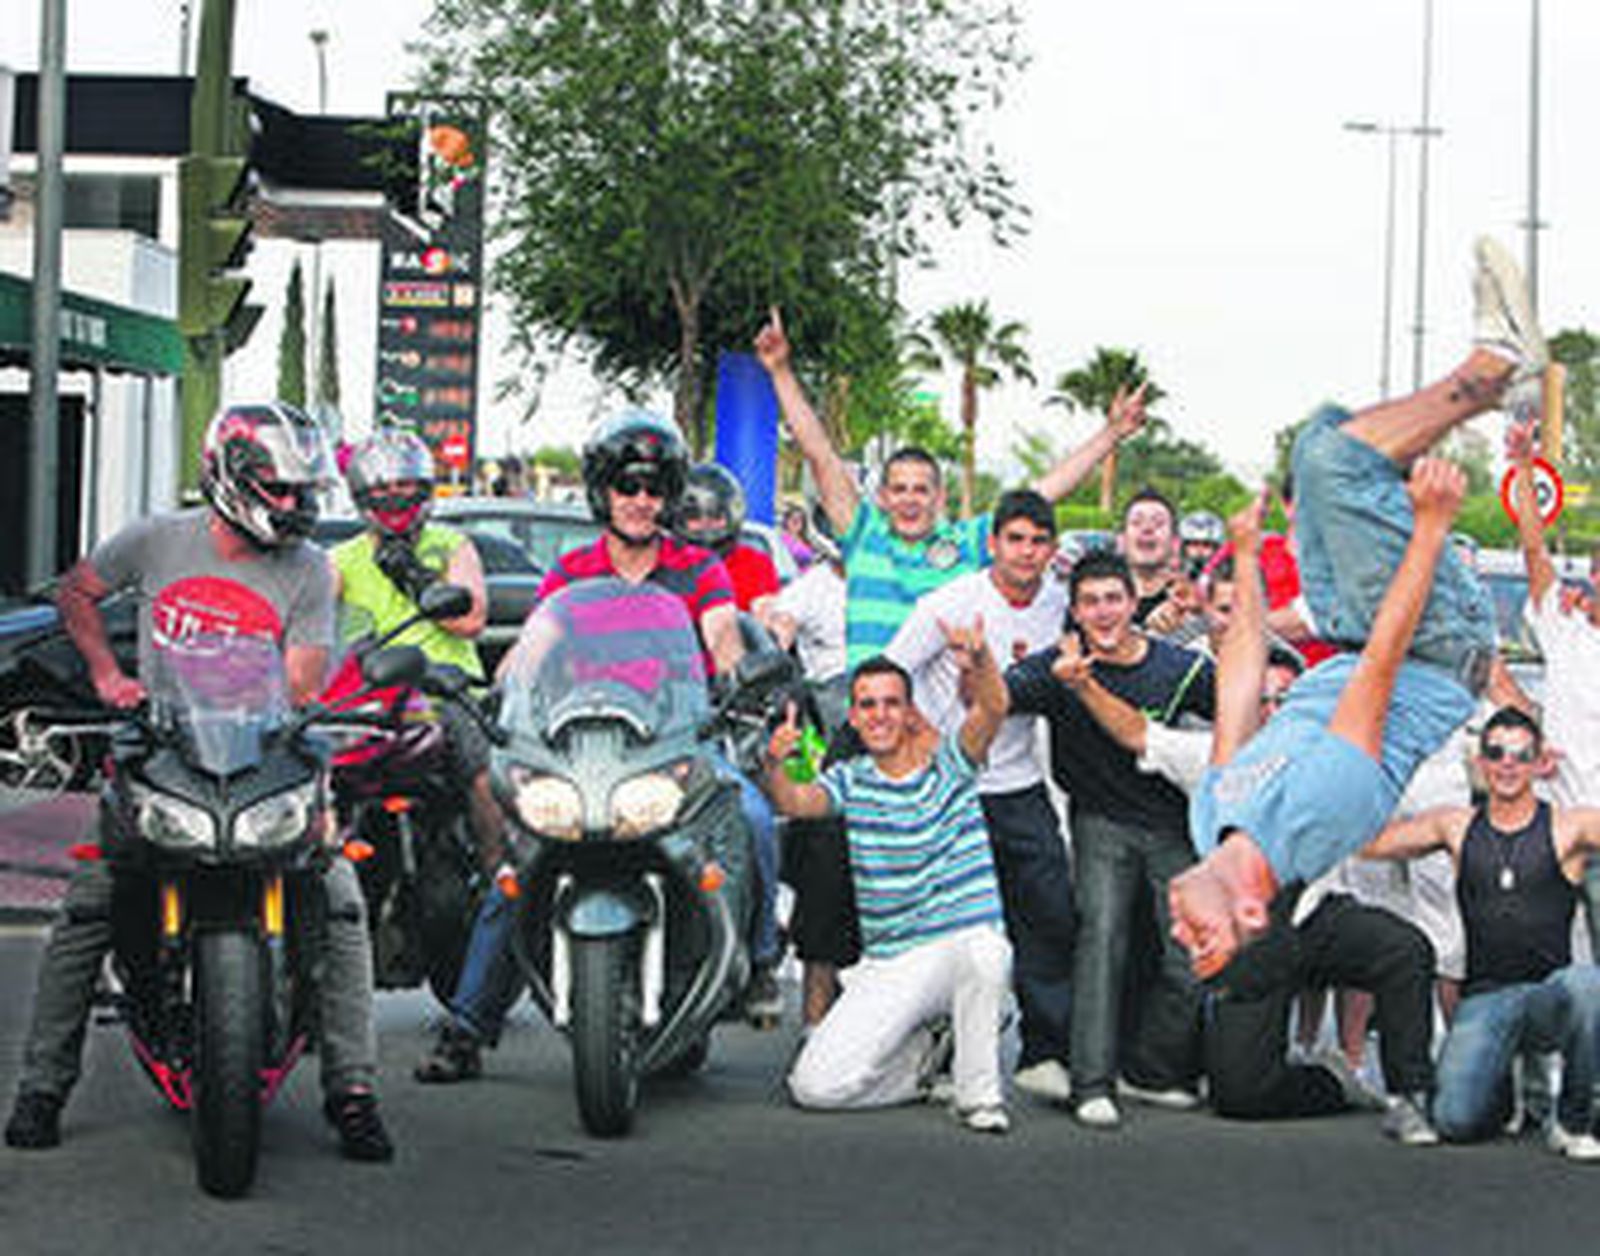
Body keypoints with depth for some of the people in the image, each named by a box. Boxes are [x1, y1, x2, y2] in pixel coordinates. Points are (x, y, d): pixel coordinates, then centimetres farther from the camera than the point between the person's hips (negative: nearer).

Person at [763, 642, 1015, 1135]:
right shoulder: (852, 779, 7)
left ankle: (979, 1091, -16)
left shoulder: (950, 765, 1)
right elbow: (795, 801, -12)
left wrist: (980, 660, -39)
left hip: (963, 949, -2)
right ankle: (920, 1058, 17)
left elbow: (992, 708, -17)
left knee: (982, 948, -40)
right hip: (886, 966, 2)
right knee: (814, 1085, -12)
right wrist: (774, 765, -35)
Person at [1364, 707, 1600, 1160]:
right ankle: (1500, 1088, 19)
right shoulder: (1457, 827, 12)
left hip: (1550, 994, -2)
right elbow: (1367, 841, 13)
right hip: (1484, 999, 2)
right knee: (1455, 1119, -22)